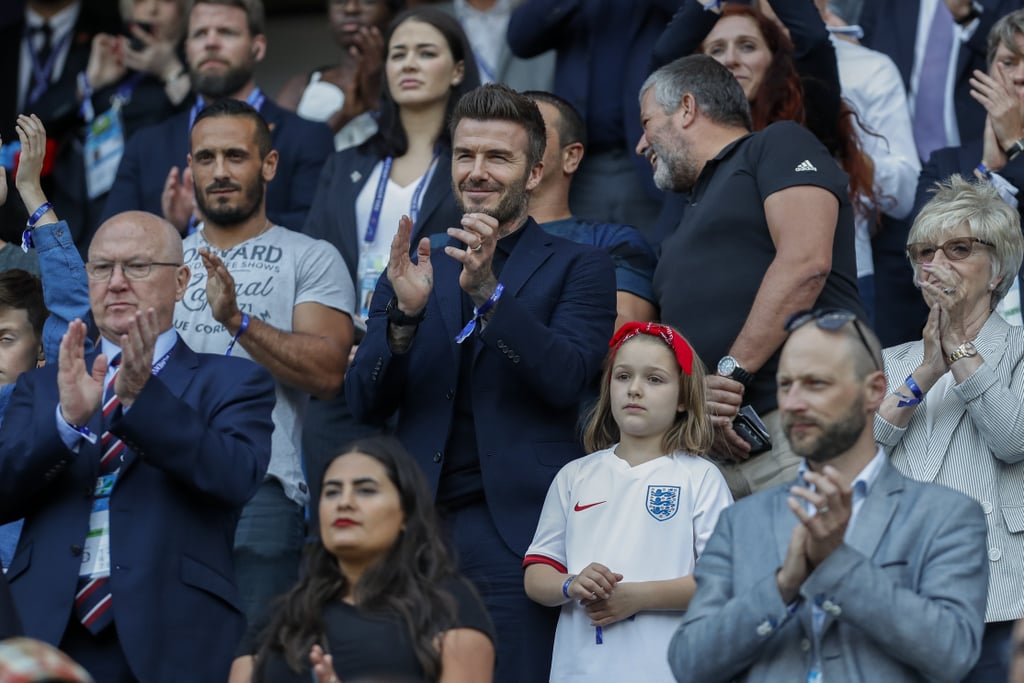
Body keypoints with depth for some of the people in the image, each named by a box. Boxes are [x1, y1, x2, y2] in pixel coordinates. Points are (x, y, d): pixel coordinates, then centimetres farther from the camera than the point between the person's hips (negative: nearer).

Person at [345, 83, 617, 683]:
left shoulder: (579, 268, 6)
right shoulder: (419, 271, 17)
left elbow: (566, 380, -10)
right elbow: (365, 403, 8)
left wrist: (489, 292, -20)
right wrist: (405, 312, -9)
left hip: (516, 527, -4)